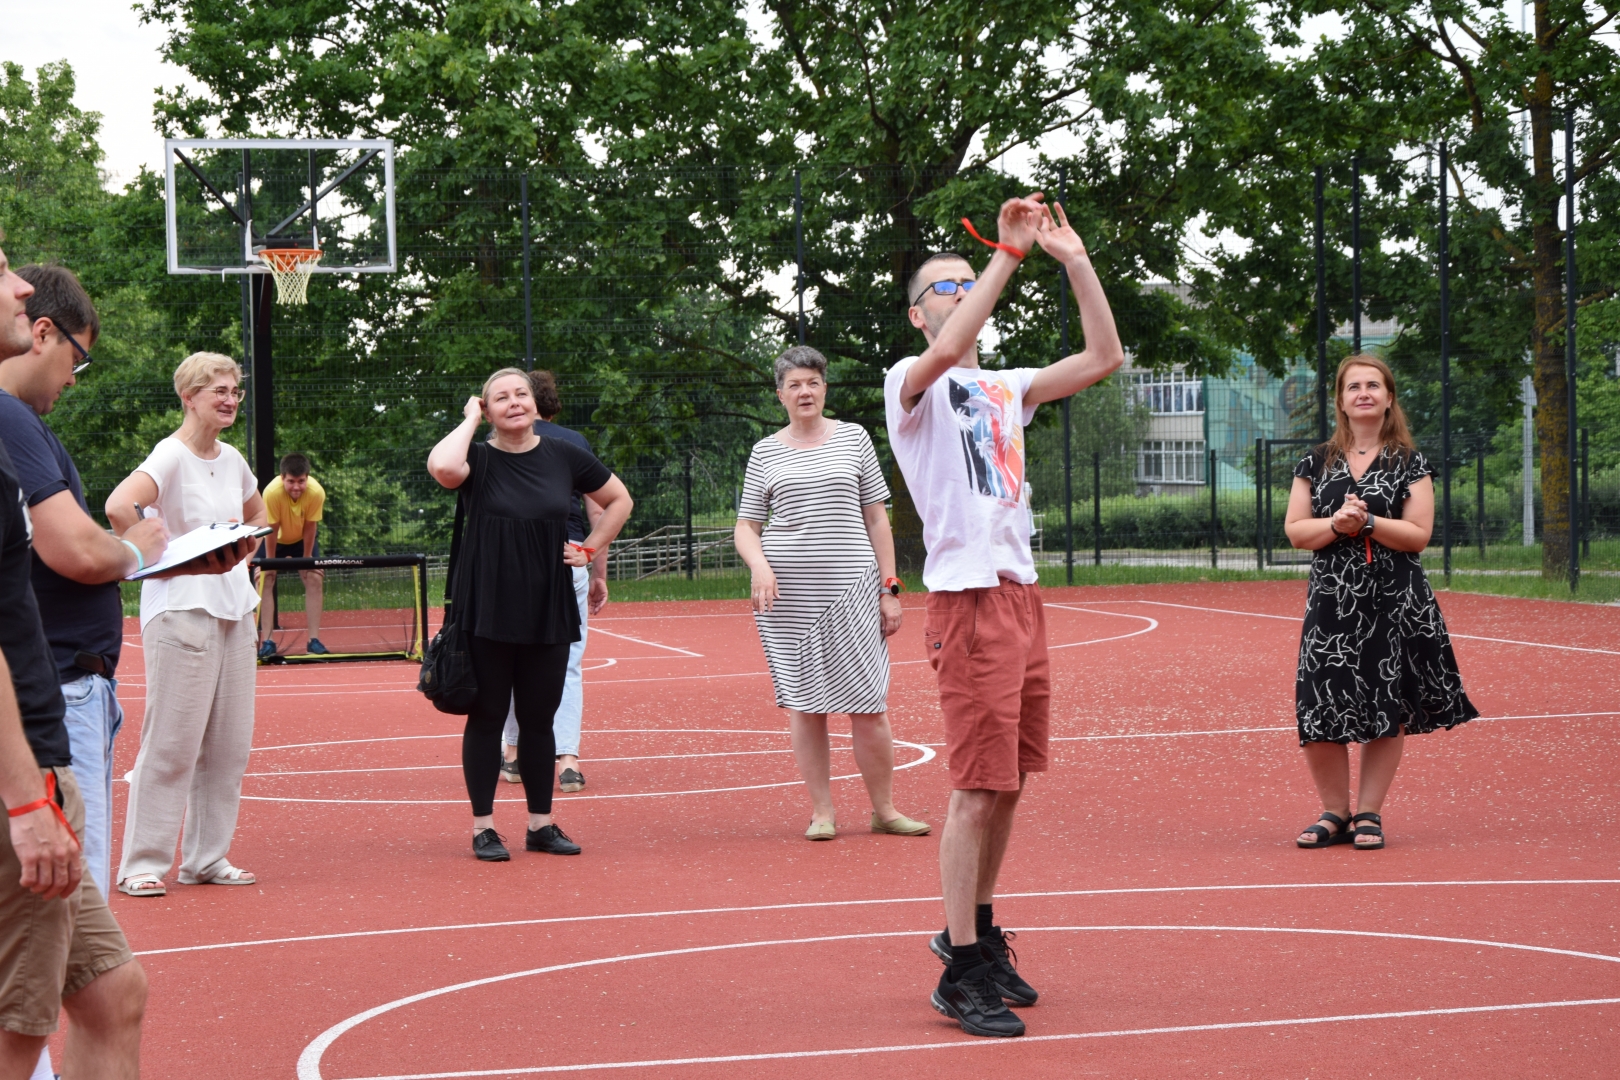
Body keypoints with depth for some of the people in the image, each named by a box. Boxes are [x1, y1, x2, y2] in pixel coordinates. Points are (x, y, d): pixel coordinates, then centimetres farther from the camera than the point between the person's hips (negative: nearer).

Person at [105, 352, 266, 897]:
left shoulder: (232, 459, 12)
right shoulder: (171, 456, -11)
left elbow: (258, 514, 33)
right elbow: (118, 508, -29)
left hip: (234, 608, 8)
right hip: (180, 610, -8)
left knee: (229, 744, 7)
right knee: (172, 742, -7)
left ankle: (207, 858, 16)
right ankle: (142, 863, 0)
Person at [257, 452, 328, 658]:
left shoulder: (316, 493, -33)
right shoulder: (272, 493, -37)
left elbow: (310, 527, -20)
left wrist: (307, 558, -11)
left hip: (301, 538, 2)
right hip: (275, 539, -1)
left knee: (315, 578, -10)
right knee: (265, 579, -14)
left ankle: (313, 639, -5)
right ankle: (266, 641, -14)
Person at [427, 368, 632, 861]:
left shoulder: (563, 456, 5)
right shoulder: (478, 459, -5)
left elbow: (619, 500, 18)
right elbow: (442, 467, -30)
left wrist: (589, 548, 7)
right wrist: (470, 420, -13)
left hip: (548, 612, 3)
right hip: (487, 612, -3)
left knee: (539, 720, 10)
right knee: (487, 718, 3)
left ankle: (541, 823, 20)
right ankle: (483, 828, 11)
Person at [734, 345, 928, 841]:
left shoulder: (853, 438, 8)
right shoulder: (765, 452, 8)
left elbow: (877, 519, 9)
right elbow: (745, 526, 9)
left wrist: (889, 589, 3)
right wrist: (759, 564, -13)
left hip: (852, 587, 0)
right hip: (787, 593, 0)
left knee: (867, 704, -3)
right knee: (803, 703, 1)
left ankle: (884, 809, 8)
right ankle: (821, 812, 9)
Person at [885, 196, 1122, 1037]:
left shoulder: (1004, 389, 19)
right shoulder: (913, 384, -2)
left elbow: (1104, 357, 11)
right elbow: (945, 352, -27)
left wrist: (1075, 261, 3)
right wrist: (1008, 254, -24)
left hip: (1022, 591, 8)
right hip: (968, 597, -8)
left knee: (1009, 781, 12)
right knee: (979, 786, -9)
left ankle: (975, 929, 27)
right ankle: (960, 975, -4)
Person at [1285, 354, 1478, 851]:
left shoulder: (1410, 463, 4)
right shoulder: (1315, 463, 10)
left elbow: (1419, 534, -4)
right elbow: (1295, 531, 5)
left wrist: (1367, 522, -16)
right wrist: (1336, 523, -13)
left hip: (1396, 605, -1)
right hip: (1331, 601, 1)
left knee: (1389, 713, 1)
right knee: (1318, 712, -5)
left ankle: (1369, 814, 12)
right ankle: (1335, 813, 11)